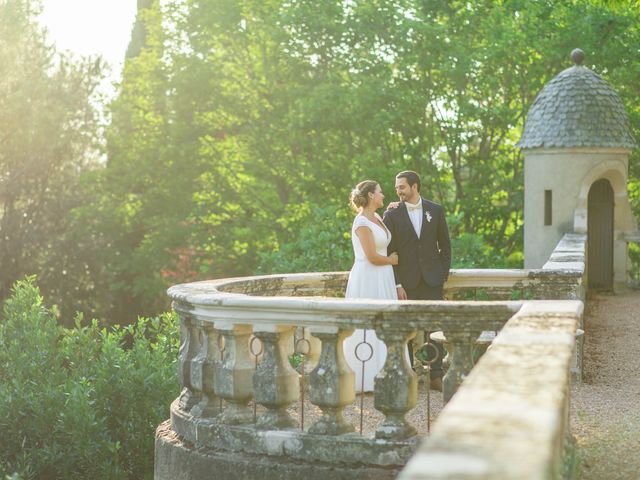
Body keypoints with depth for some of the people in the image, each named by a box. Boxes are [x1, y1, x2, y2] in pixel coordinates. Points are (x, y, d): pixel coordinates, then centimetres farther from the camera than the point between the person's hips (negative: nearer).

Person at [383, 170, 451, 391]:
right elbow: (388, 251, -1)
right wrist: (396, 284, -7)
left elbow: (445, 245, 12)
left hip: (432, 279, 1)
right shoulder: (392, 214, 1)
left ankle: (436, 375, 3)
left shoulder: (436, 210, 6)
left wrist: (443, 273, 4)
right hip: (406, 280, -1)